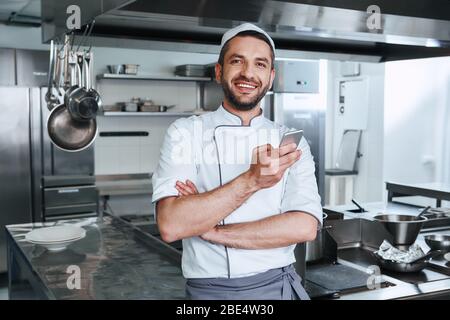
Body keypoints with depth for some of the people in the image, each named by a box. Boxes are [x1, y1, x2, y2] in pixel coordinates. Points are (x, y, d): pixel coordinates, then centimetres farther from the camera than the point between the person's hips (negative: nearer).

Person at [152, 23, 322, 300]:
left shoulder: (291, 142, 0)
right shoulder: (185, 133, -5)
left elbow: (305, 226, -13)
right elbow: (170, 225, -18)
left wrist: (211, 230, -17)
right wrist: (251, 180, -27)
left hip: (277, 286, 2)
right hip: (207, 290, -1)